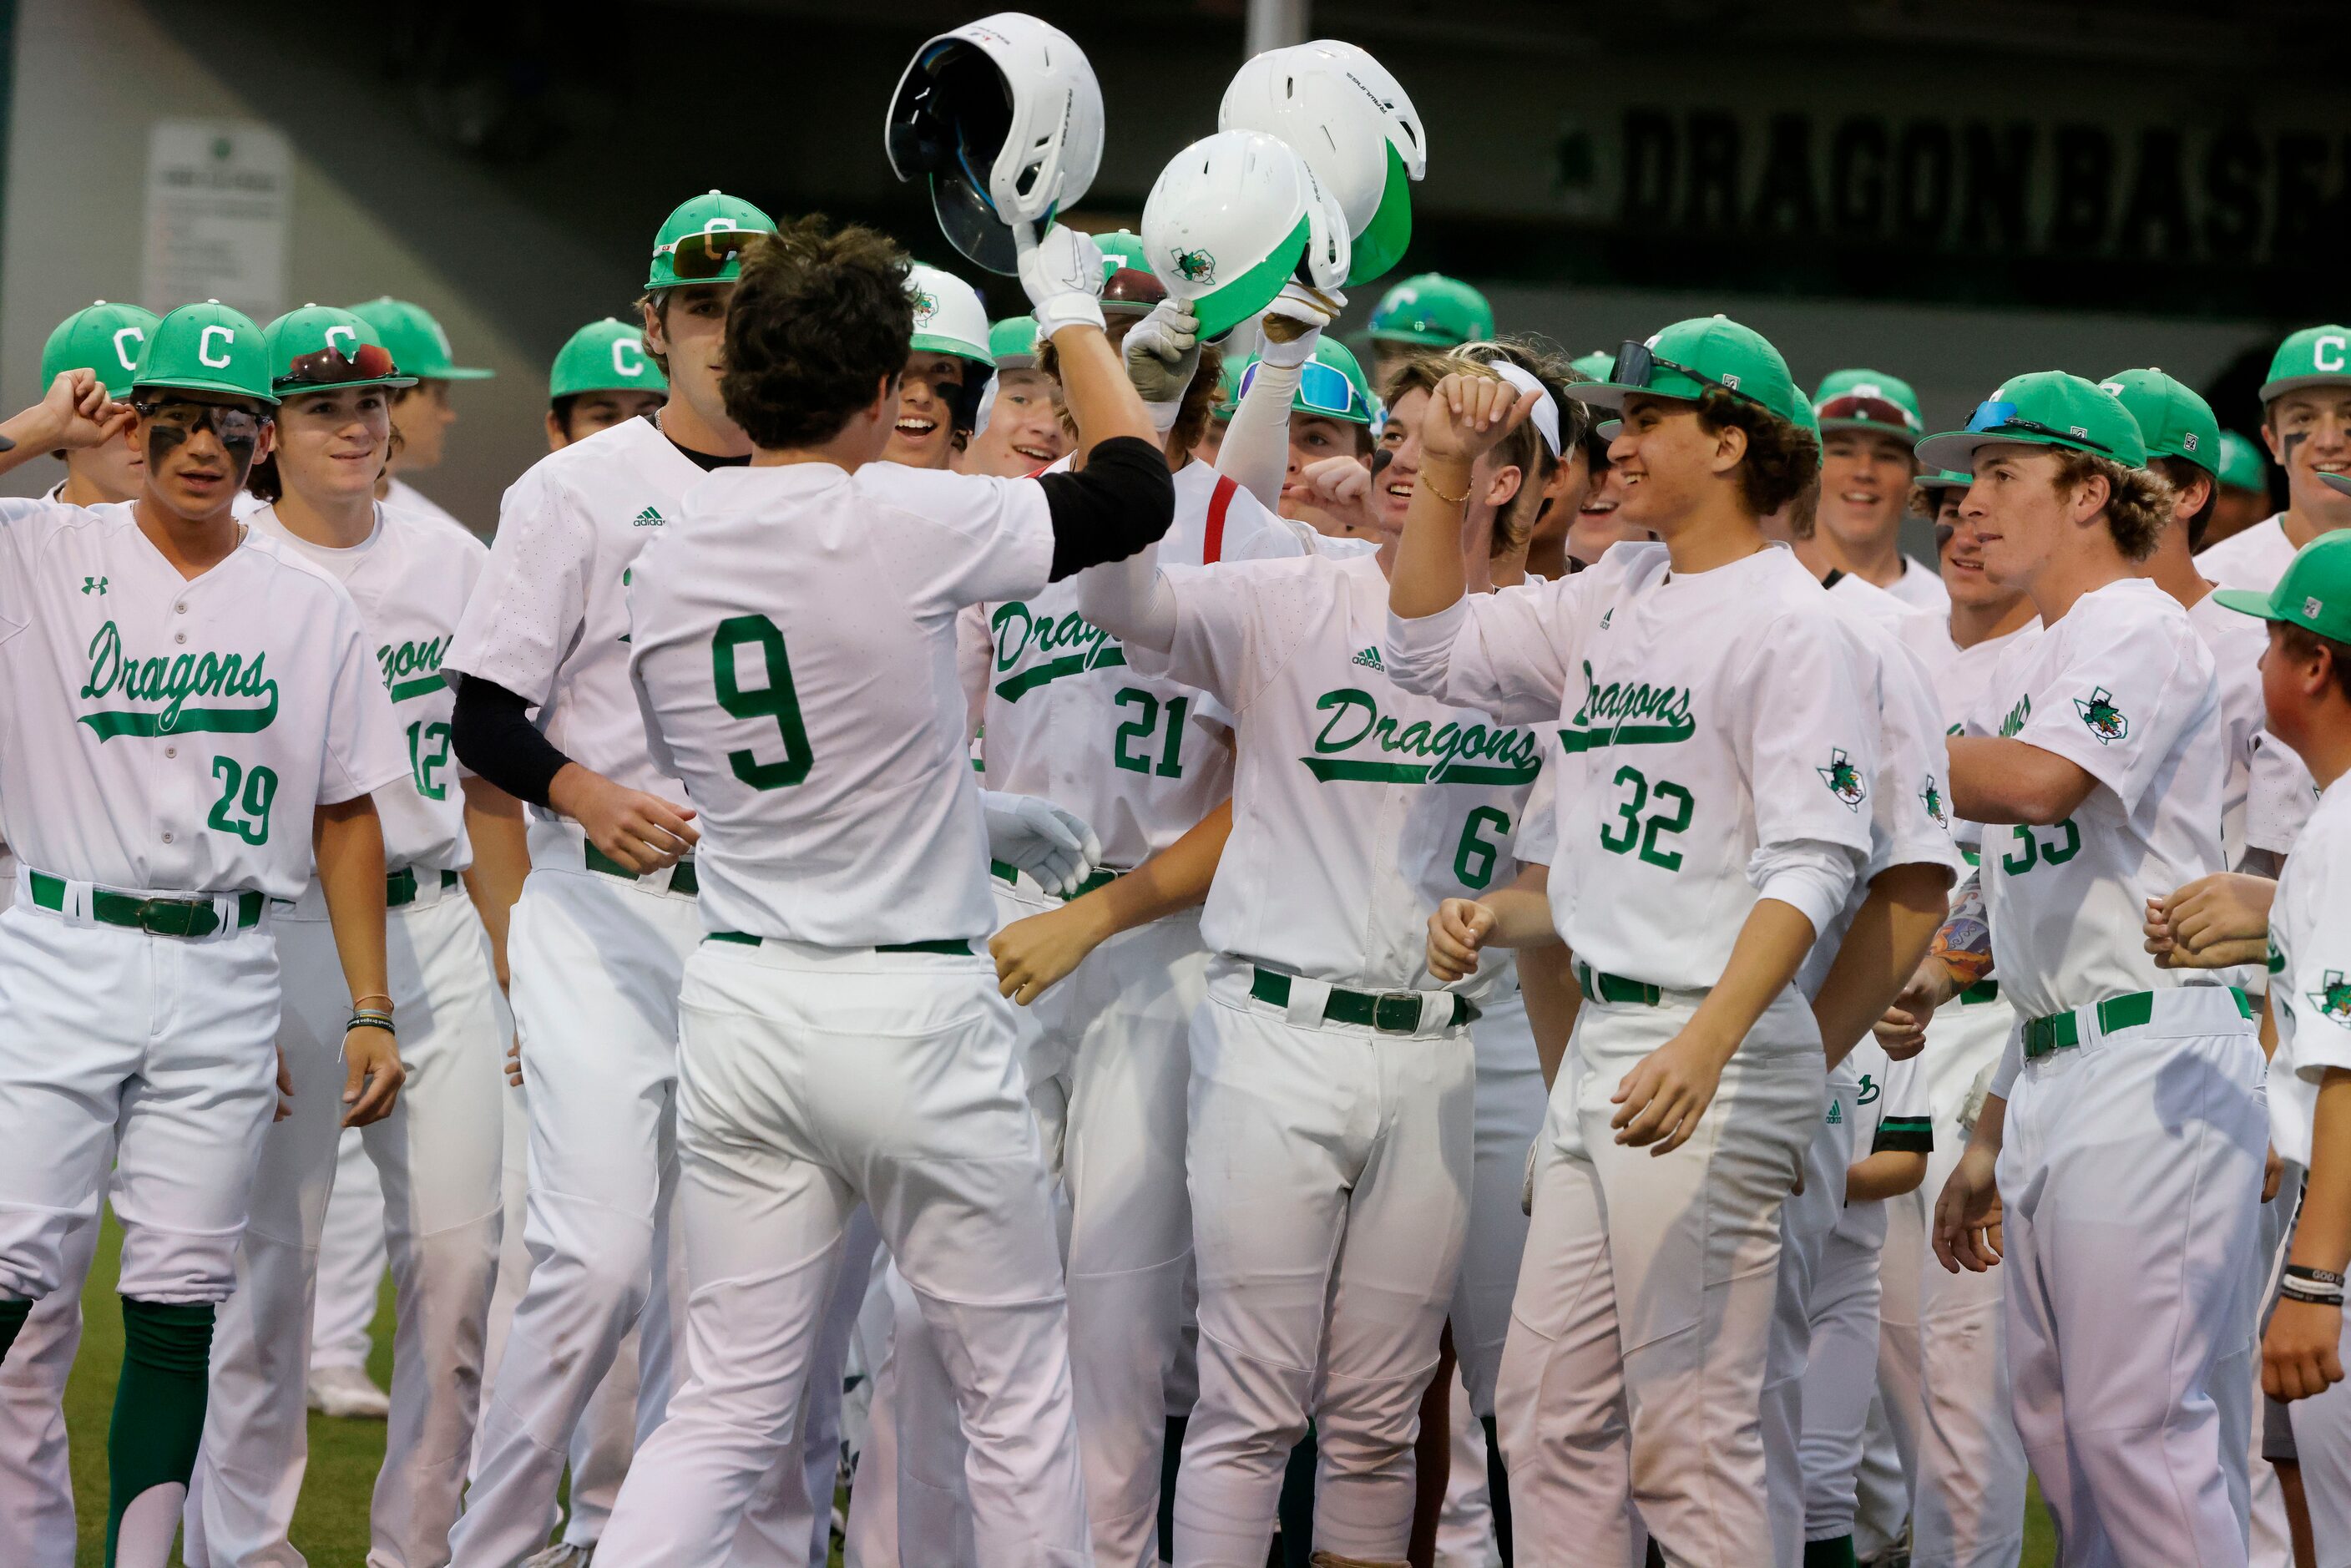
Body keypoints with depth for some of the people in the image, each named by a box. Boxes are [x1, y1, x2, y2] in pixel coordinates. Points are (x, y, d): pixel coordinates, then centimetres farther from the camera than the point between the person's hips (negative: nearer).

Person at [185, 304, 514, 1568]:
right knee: (271, 1247, -4)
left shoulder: (451, 563, 12)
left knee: (461, 1248, 0)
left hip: (435, 926, 4)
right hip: (282, 928, -4)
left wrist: (519, 961, 15)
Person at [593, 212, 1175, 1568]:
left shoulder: (667, 569, 6)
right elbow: (1138, 490, -3)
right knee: (1021, 1390, 8)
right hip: (915, 1010, -6)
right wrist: (1071, 311, 14)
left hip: (741, 1001, 6)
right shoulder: (901, 522, -14)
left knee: (733, 1404, 8)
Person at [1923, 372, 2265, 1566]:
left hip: (2152, 1062, -10)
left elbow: (2038, 783, -27)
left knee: (2140, 1420, -11)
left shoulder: (2142, 633, -7)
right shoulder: (2024, 669, 21)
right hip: (2053, 1067, 10)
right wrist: (1991, 1136, 22)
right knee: (2054, 1415, 11)